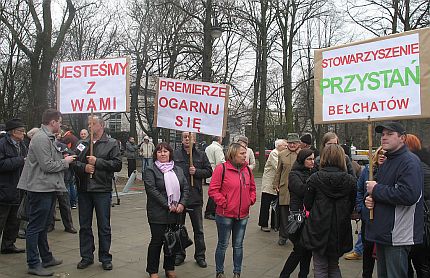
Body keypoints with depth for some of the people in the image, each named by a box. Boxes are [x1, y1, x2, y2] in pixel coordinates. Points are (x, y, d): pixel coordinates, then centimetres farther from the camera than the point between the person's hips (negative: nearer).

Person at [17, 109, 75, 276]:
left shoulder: (49, 138, 16)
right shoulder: (41, 139, -16)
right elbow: (47, 166, -20)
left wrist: (64, 159, 6)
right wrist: (65, 162, -8)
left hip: (48, 188, 11)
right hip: (40, 188, -11)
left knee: (43, 226, 19)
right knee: (35, 227, -2)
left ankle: (46, 258, 31)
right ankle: (34, 264, 6)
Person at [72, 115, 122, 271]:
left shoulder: (111, 144, -1)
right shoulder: (83, 144, 11)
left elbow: (117, 164, -11)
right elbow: (74, 162, 6)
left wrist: (97, 162, -15)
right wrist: (84, 167, -13)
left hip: (102, 190, -4)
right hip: (84, 190, 4)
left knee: (104, 226, 5)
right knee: (84, 225, 11)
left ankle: (105, 258, 18)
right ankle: (86, 257, 25)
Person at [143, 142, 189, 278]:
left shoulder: (178, 170, 12)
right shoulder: (150, 170, -5)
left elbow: (186, 187, 8)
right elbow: (152, 190, -14)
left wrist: (182, 203, -7)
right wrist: (168, 206, -17)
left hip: (176, 212, 5)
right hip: (158, 213, -5)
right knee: (157, 241, 4)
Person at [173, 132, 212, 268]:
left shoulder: (201, 155, 3)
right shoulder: (175, 154, -1)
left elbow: (209, 171, 3)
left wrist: (197, 172, -14)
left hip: (195, 197, 0)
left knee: (198, 229, 10)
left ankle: (200, 255, 23)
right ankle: (179, 254, 27)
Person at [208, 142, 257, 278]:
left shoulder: (247, 169, 5)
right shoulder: (222, 168, -12)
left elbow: (252, 188, 18)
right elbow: (213, 190, -13)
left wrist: (251, 200, 3)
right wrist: (223, 203, -16)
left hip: (243, 215, 5)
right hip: (225, 215, -5)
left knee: (238, 245, 15)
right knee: (223, 245, 9)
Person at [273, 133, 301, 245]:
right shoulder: (281, 154, 9)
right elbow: (278, 171, 12)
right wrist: (276, 185, 7)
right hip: (284, 188, 1)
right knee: (284, 213, 6)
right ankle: (283, 236, 19)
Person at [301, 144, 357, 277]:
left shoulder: (315, 178, -12)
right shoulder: (351, 180, -7)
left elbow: (307, 205, -5)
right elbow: (352, 207, 2)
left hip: (318, 230, -2)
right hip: (340, 231, 3)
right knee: (334, 266, 21)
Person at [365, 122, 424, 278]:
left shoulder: (410, 161, -14)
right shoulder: (386, 162, 15)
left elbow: (409, 195, -28)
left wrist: (376, 190, -17)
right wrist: (371, 199, 3)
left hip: (397, 237, -9)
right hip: (383, 233, 9)